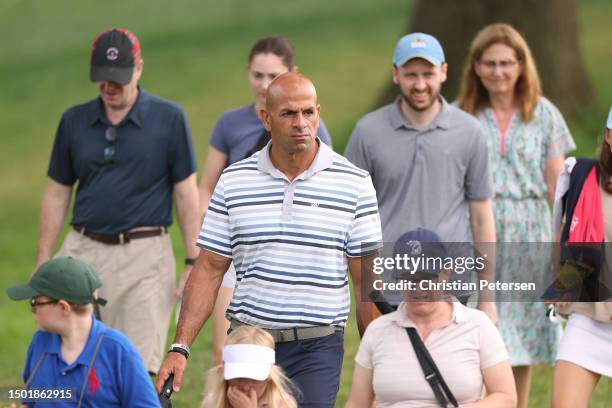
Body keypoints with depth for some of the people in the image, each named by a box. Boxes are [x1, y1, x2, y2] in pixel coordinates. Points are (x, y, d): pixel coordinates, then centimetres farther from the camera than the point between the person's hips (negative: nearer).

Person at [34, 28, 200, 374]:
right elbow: (57, 194, 15)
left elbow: (186, 193, 2)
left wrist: (193, 262, -3)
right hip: (83, 251, 3)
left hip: (144, 255, -3)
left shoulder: (169, 118, 0)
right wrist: (43, 265, 11)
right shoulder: (74, 121, 9)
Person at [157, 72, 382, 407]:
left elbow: (366, 278, 2)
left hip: (317, 346, -2)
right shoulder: (234, 181, 6)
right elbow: (209, 269, 7)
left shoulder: (354, 183, 1)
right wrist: (180, 348, -1)